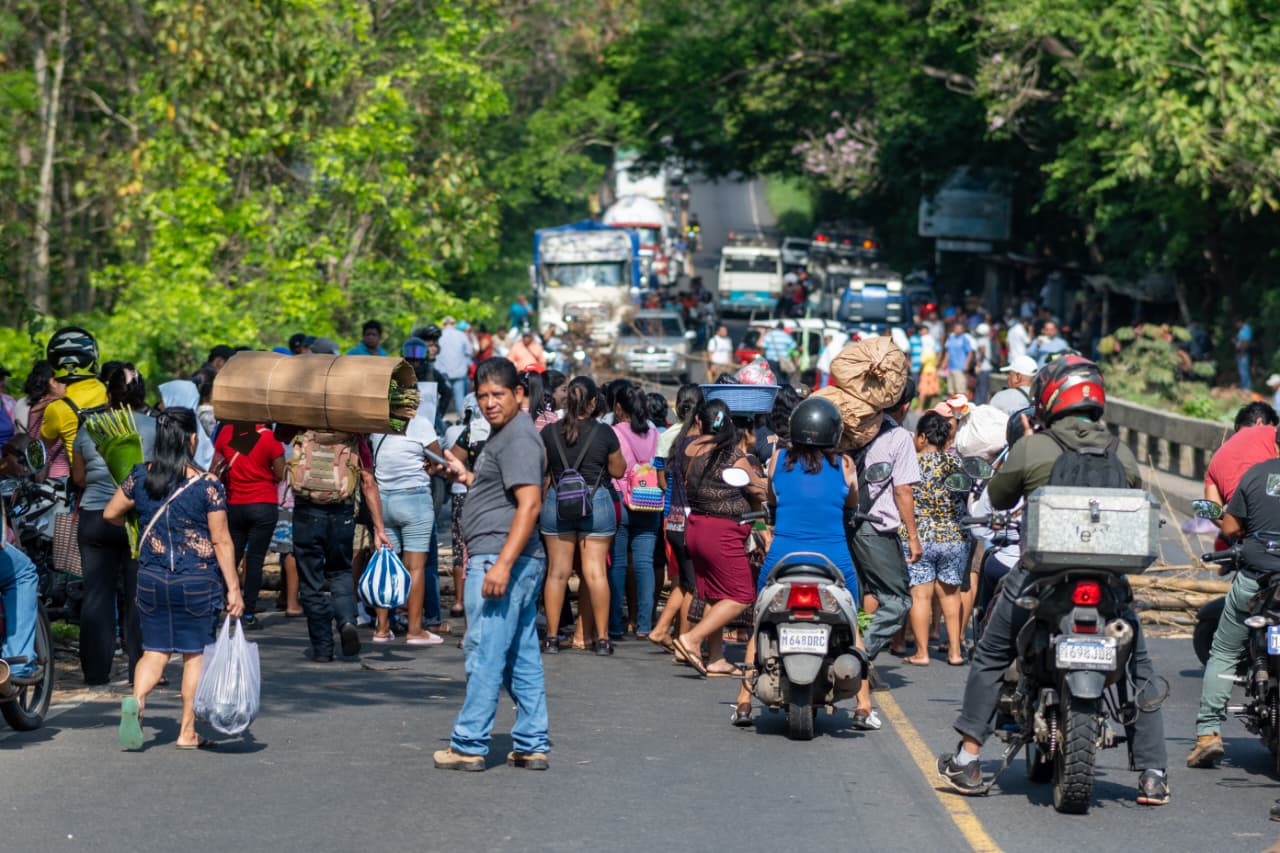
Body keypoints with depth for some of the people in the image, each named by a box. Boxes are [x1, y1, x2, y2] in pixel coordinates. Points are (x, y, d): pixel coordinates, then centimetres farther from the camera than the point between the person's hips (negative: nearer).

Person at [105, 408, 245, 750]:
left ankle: (136, 700, -15)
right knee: (195, 653, 8)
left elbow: (110, 514, 10)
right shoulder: (207, 484, -12)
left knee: (155, 649, 13)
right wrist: (234, 589, -5)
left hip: (151, 578, 3)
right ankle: (187, 732, 11)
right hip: (197, 581, -3)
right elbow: (221, 541, -10)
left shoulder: (141, 476, -2)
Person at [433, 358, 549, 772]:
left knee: (485, 654, -7)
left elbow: (529, 503, -22)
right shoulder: (503, 435, 20)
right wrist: (467, 477, 19)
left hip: (501, 558, -11)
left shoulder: (518, 438, -13)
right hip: (515, 562, 11)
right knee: (523, 657, 10)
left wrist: (501, 564, -27)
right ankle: (532, 746, 12)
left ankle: (469, 746, -5)